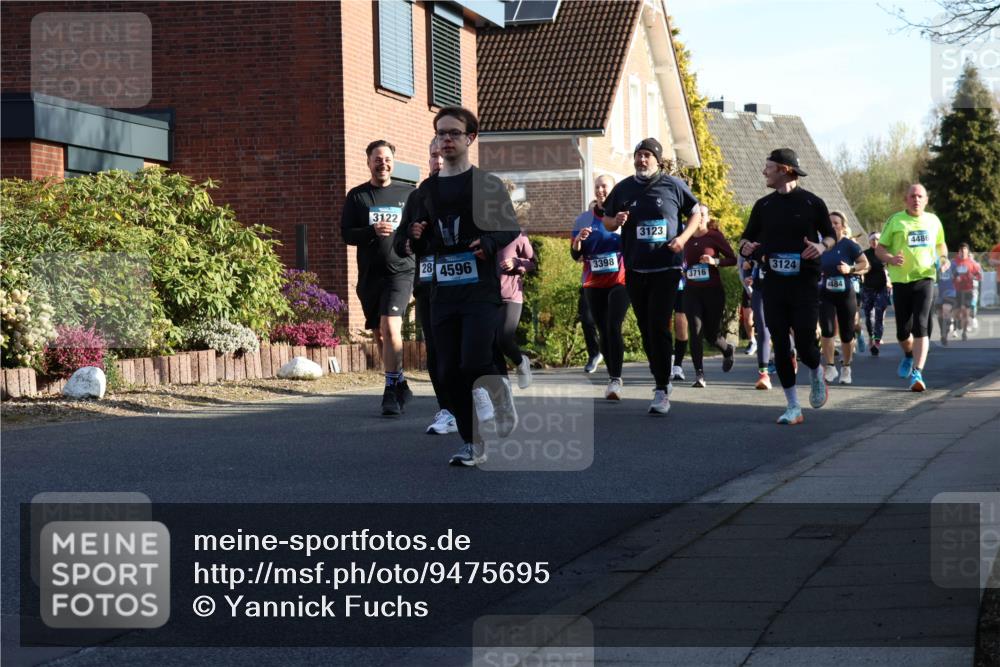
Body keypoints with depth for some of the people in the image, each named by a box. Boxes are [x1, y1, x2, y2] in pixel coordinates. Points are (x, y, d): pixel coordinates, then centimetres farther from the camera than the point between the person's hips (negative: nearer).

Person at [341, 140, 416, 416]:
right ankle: (401, 385, 28)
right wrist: (373, 231, -16)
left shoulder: (408, 193, 8)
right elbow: (346, 234, 2)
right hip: (369, 274, 3)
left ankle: (391, 391, -18)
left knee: (390, 327, -20)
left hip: (401, 271, -3)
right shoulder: (357, 196, 8)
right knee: (379, 335, 11)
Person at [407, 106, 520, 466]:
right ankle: (472, 444, 14)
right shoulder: (428, 189, 13)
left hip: (481, 290, -4)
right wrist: (416, 238, -4)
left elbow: (512, 230, 1)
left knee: (473, 364, -18)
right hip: (443, 291, 5)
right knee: (449, 372, 1)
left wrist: (490, 241, -19)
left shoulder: (488, 185, 0)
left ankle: (498, 387, 18)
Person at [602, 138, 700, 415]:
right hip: (634, 269, 4)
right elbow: (606, 221, 16)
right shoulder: (623, 188, 7)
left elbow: (695, 213, 10)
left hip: (666, 268, -4)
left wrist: (683, 237, -8)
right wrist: (615, 222, -8)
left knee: (659, 327, -12)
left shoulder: (673, 185, -1)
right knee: (646, 329, 10)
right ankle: (661, 379, 25)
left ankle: (662, 392, -11)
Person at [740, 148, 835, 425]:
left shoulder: (812, 202, -1)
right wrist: (746, 247, -7)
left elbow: (830, 235, 8)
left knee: (805, 344, -8)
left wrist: (822, 247, -14)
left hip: (805, 284, -4)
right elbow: (747, 236, 17)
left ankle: (816, 374, 28)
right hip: (774, 284, 4)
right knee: (780, 346, 0)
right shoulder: (764, 205, 10)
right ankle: (793, 407, 8)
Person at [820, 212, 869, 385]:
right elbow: (817, 267, 20)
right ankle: (830, 368, -6)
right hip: (826, 294, 2)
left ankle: (846, 369, 23)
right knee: (827, 330, -15)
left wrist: (850, 269, -20)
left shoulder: (849, 245, -6)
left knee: (847, 334, 6)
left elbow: (866, 265, -6)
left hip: (846, 294, -2)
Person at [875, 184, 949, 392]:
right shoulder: (895, 220, 2)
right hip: (901, 280, 0)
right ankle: (909, 356, 40)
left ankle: (916, 372, -22)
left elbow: (941, 244, 27)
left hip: (925, 279, 0)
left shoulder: (933, 221, 10)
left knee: (921, 326, -16)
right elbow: (879, 248, 5)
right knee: (903, 331, 7)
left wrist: (943, 258, 5)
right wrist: (891, 259, -17)